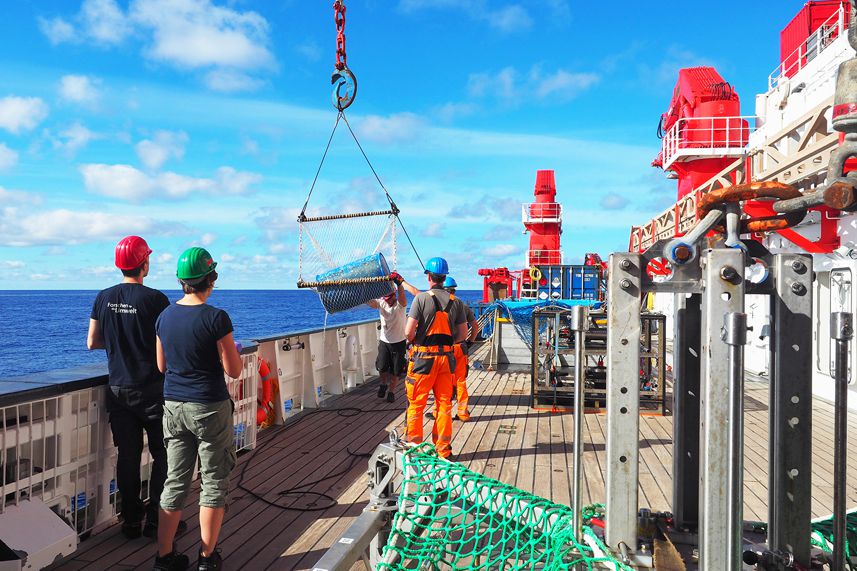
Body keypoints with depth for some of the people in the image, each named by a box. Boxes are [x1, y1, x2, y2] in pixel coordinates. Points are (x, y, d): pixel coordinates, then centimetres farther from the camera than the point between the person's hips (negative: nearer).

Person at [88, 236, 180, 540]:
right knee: (162, 455, 8)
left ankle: (131, 522, 18)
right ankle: (156, 520, 11)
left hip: (118, 389, 5)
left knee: (127, 457, 11)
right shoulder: (155, 299, -14)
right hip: (152, 390, -4)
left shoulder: (104, 298, 1)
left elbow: (92, 342, 7)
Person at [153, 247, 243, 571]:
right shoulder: (216, 318, -16)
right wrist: (230, 352, 7)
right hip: (209, 409, -5)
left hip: (173, 407, 6)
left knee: (175, 481, 14)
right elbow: (234, 371, -12)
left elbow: (161, 366, 12)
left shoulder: (165, 316, 3)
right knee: (213, 483, 8)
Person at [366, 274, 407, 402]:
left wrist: (399, 283, -56)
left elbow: (402, 296, -37)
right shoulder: (381, 303, -4)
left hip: (399, 342, -3)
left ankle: (391, 391, 23)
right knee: (382, 367, 2)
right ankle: (384, 384, 30)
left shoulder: (400, 304, -15)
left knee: (395, 371, 4)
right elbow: (369, 302, -20)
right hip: (384, 341, 3)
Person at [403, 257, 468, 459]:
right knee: (444, 404, 11)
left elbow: (409, 332, -14)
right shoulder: (455, 302, 4)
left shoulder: (422, 298, -10)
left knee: (416, 405, 7)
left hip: (424, 357, -4)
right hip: (446, 357, 4)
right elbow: (462, 334, 6)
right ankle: (443, 451, 18)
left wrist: (414, 342, 6)